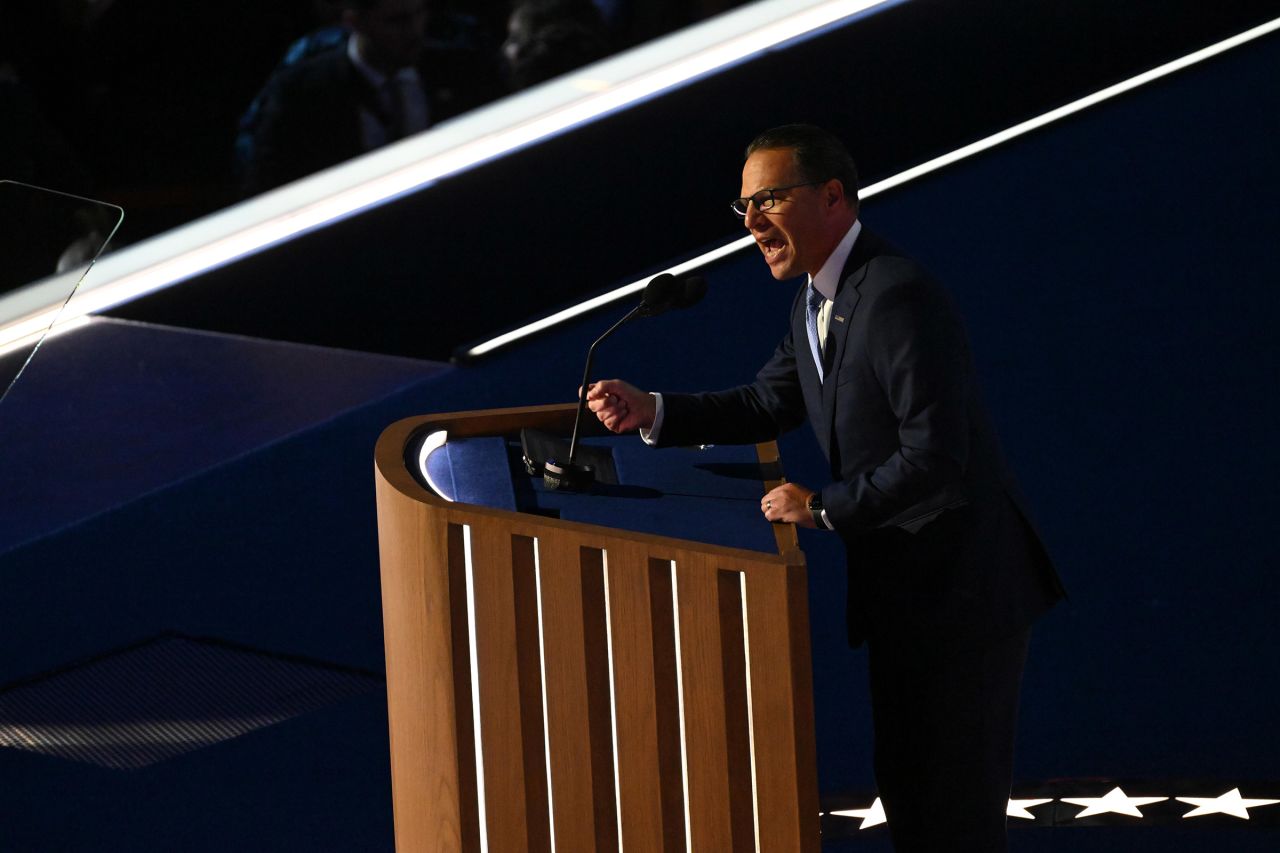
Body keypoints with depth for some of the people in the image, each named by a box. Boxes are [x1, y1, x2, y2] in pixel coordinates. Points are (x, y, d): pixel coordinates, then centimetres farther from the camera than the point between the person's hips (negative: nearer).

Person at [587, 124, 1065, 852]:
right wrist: (651, 413, 4)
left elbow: (936, 460, -29)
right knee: (905, 785, 19)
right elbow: (769, 406, 17)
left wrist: (824, 508, -19)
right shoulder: (818, 299, 7)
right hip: (904, 591, 10)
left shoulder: (899, 299, -25)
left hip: (966, 593, -10)